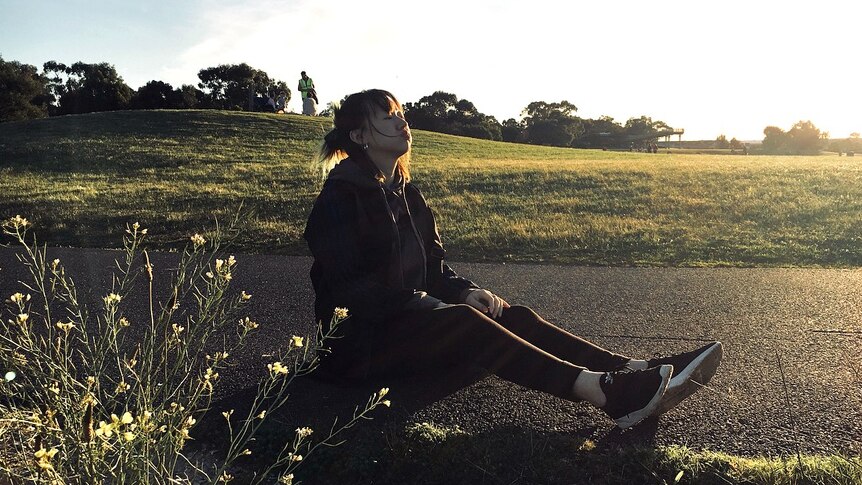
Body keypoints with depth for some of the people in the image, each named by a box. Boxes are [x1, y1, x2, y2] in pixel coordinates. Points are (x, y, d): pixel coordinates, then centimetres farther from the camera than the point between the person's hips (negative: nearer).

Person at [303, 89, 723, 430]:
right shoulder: (340, 198, -11)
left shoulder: (404, 192, 14)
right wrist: (418, 302, -23)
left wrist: (464, 291, -5)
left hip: (411, 315, 8)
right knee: (464, 322, -33)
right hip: (361, 339, -8)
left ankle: (637, 371, -24)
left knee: (515, 316, -12)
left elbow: (433, 265, 14)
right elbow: (348, 286, -19)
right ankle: (606, 391, -45)